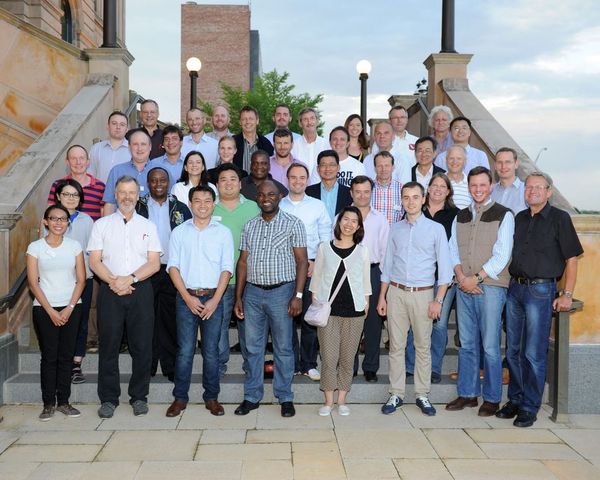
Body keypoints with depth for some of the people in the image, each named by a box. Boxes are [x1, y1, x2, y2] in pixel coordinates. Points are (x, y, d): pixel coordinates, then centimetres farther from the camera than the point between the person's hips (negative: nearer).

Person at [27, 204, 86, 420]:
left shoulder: (74, 246, 4)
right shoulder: (35, 247, -1)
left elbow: (81, 280, 3)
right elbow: (33, 283, -3)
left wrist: (69, 308, -7)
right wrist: (50, 311, -8)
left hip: (71, 308, 2)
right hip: (44, 308, -1)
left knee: (66, 355, 4)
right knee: (49, 356, 0)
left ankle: (64, 402, 14)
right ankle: (48, 403, 10)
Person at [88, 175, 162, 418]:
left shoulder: (148, 226, 10)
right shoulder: (102, 224, 9)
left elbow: (154, 263, 2)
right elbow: (94, 261, 2)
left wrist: (129, 279, -12)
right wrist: (114, 281, -13)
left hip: (141, 291, 0)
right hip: (110, 291, 0)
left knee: (142, 346, 2)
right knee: (109, 345, 2)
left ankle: (139, 397, 13)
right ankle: (108, 398, 12)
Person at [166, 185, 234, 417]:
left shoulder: (223, 232, 5)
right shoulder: (179, 232, 6)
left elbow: (226, 269, 1)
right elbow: (173, 267, 2)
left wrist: (215, 300, -8)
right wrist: (188, 298, -7)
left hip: (213, 298, 0)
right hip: (186, 297, 0)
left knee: (211, 351, 5)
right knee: (184, 350, 1)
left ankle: (211, 397, 16)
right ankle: (180, 397, 13)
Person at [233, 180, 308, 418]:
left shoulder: (293, 223, -2)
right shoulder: (249, 226, 10)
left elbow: (302, 261, -5)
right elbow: (243, 262, 11)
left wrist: (298, 295, -13)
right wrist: (238, 297, 7)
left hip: (281, 292, -3)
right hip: (252, 292, 4)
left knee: (283, 348, 5)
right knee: (253, 347, 10)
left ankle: (285, 398, 17)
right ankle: (252, 396, 21)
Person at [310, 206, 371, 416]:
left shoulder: (362, 251, 7)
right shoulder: (324, 247, 5)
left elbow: (366, 280, 11)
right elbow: (316, 277, 8)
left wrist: (366, 303, 8)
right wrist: (314, 303, 4)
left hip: (354, 311, 1)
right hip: (328, 310, -1)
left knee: (347, 358, 7)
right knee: (329, 357, -2)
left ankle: (341, 400, 20)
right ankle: (328, 400, 11)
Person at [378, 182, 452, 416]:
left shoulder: (436, 229, 0)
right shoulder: (395, 229, 8)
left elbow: (445, 267, -1)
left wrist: (438, 300, -7)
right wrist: (382, 297, 9)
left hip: (423, 293, -2)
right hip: (396, 292, 2)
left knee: (423, 346, 4)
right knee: (396, 346, 4)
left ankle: (422, 395, 14)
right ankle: (396, 394, 12)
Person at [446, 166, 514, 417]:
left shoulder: (503, 215, -1)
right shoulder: (460, 216, 14)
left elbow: (501, 255, -8)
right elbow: (453, 250, 11)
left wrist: (476, 278, -12)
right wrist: (461, 277, -6)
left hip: (490, 287, -4)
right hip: (464, 287, 5)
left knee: (490, 346, -2)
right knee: (467, 344, 10)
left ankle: (492, 398, 10)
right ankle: (467, 394, 20)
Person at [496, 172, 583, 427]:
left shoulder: (559, 218, -2)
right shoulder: (519, 218, 13)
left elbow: (571, 260, -4)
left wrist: (567, 294, -10)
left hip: (541, 290, -5)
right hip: (515, 289, 5)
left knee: (534, 354, -2)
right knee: (513, 351, 11)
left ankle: (530, 408, 9)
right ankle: (515, 400, 23)